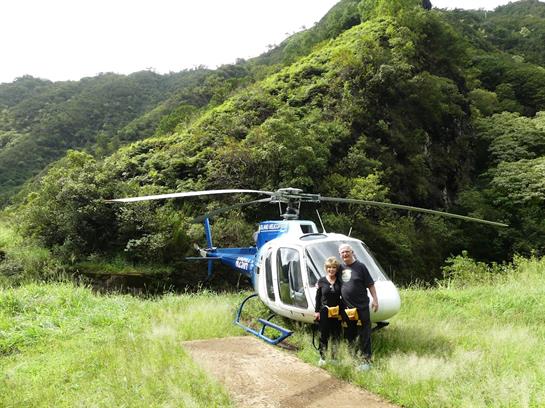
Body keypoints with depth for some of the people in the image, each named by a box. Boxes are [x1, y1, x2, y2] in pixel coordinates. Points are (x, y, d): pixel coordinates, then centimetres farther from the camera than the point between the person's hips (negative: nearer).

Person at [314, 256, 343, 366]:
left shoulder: (339, 281, 1)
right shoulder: (321, 281, -1)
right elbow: (318, 297, 2)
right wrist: (317, 311, -3)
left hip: (336, 313, 1)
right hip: (324, 312, -1)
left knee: (336, 336, 8)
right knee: (324, 335, 3)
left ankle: (334, 357, 21)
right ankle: (322, 358, 13)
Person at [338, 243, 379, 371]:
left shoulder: (360, 267, -4)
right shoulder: (340, 268, 9)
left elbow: (370, 285, -4)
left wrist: (375, 299, -9)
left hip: (361, 307, -5)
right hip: (347, 308, 5)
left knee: (364, 335, -1)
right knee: (350, 335, 13)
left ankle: (366, 360, 5)